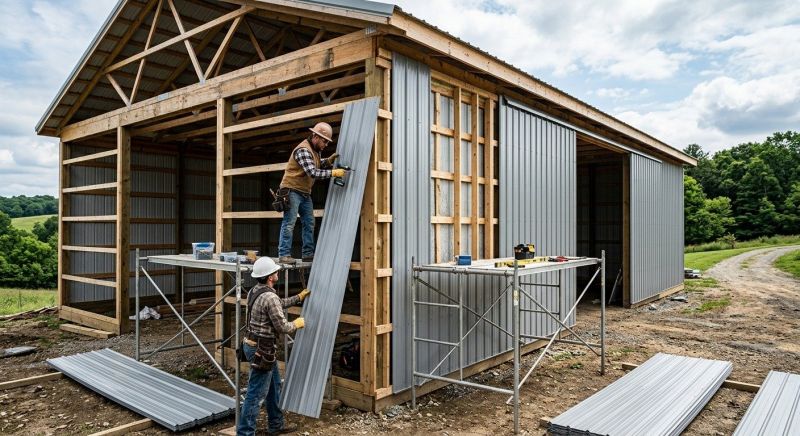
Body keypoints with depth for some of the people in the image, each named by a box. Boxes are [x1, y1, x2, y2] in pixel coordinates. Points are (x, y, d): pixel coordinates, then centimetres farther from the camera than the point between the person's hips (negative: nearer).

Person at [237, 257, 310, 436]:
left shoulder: (254, 291, 6)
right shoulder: (270, 297, -23)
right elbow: (282, 327, -19)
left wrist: (299, 297, 28)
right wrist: (297, 324, 1)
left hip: (253, 345, 10)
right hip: (262, 350, -10)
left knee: (274, 386, 21)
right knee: (256, 394, -1)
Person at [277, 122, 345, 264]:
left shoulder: (315, 149, 10)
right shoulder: (303, 150, -20)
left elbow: (318, 165, 18)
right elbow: (313, 172, -29)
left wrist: (329, 160, 0)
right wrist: (333, 173, -27)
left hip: (305, 192, 10)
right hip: (292, 190, -10)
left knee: (309, 224, 9)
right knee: (289, 223, -8)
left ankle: (308, 254, 14)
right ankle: (284, 255, -4)